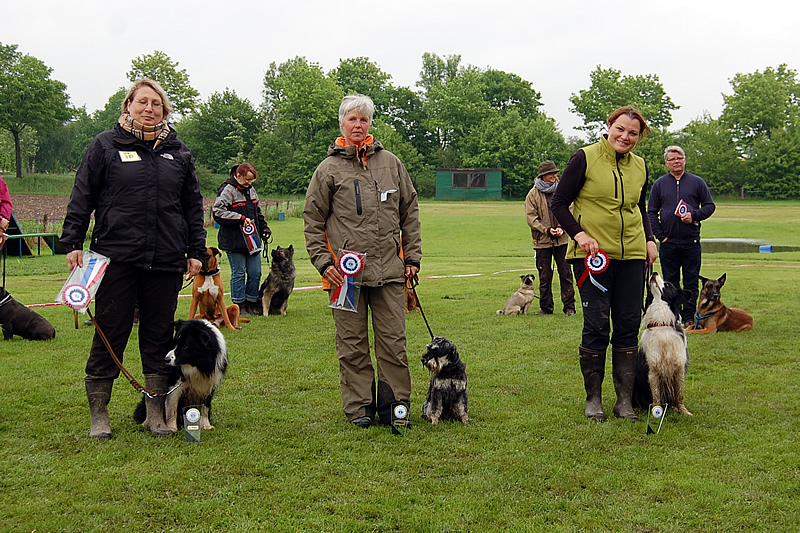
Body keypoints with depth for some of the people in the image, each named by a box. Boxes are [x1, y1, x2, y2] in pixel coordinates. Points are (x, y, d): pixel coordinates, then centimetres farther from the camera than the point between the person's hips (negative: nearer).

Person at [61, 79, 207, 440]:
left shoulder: (178, 153, 14)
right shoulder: (105, 146, 5)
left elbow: (193, 207, 17)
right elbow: (82, 198, 3)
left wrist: (196, 251, 12)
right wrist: (72, 243, -4)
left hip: (166, 261, 3)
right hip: (116, 257, -3)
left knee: (159, 335, 8)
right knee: (110, 333, 0)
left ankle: (155, 412, 17)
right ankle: (98, 414, 11)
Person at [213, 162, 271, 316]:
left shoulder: (251, 189, 14)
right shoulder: (227, 190, -11)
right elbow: (218, 213, -20)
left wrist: (264, 228, 16)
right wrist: (241, 219, -20)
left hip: (252, 240, 7)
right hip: (234, 241, -7)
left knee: (255, 273, 7)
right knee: (239, 273, 0)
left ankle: (252, 303, 19)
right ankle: (239, 306, 10)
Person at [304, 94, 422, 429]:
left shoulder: (390, 163, 11)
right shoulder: (329, 169, 5)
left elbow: (410, 212, 15)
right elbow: (312, 220, 5)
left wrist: (412, 256, 9)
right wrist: (323, 262, -4)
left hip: (389, 269, 2)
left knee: (393, 340, 3)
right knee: (352, 344, 5)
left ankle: (395, 405, 12)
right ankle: (359, 406, 14)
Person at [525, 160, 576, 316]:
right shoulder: (533, 194, -2)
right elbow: (531, 217, -4)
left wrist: (561, 227, -11)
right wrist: (547, 230, -14)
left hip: (562, 239, 1)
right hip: (542, 240, -1)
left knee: (565, 274, 2)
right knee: (544, 276, 6)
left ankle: (569, 307, 8)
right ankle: (546, 307, 16)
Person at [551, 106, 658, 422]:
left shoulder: (639, 166, 12)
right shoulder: (585, 158, -4)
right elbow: (559, 203, -2)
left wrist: (649, 239, 10)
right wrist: (578, 233, -16)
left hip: (632, 255, 5)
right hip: (592, 255, -5)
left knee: (628, 327, 4)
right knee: (596, 326, -6)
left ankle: (624, 399, 12)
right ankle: (593, 399, 9)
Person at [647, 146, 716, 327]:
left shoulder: (697, 182, 6)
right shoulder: (659, 184, 8)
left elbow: (710, 205, 9)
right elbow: (651, 212, 8)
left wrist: (694, 215, -10)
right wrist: (660, 235, -1)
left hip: (691, 242, 0)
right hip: (668, 242, 1)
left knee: (691, 281, 3)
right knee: (670, 282, 4)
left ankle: (689, 316, 10)